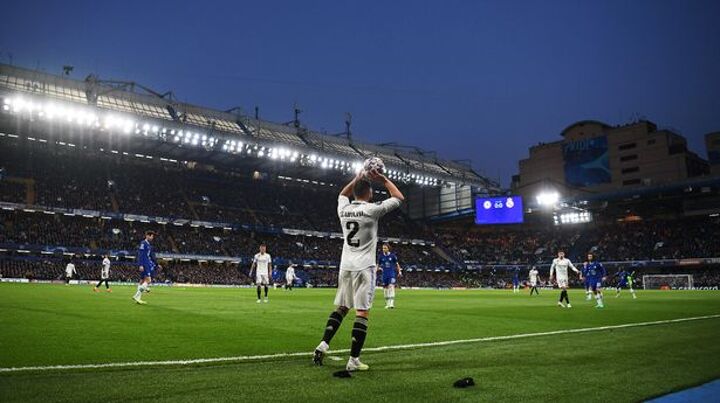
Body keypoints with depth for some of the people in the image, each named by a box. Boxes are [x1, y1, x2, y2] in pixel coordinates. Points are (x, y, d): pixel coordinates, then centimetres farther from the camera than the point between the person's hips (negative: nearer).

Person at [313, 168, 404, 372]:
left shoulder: (343, 209, 5)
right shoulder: (372, 209, -10)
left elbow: (342, 194, 30)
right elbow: (399, 198, 3)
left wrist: (357, 178, 29)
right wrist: (383, 179, 8)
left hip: (345, 266, 6)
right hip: (364, 267, -6)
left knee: (341, 308, 18)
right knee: (362, 313, -2)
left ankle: (323, 344, 7)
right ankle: (353, 360, -2)